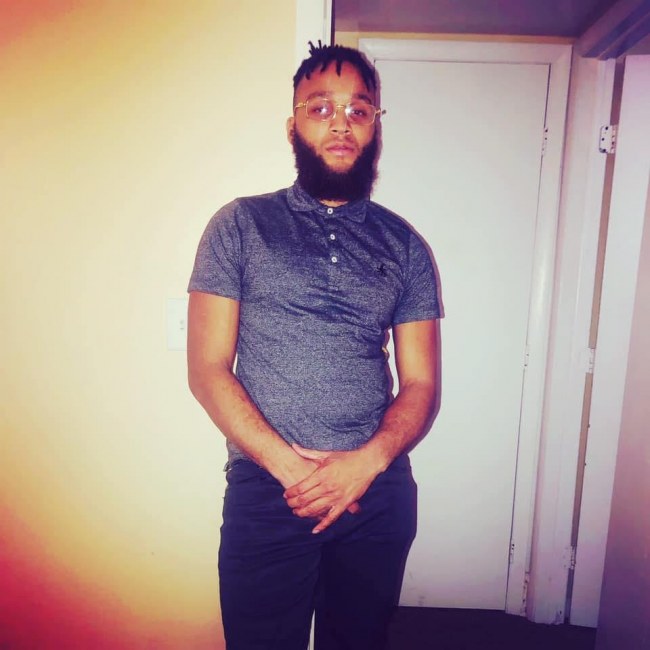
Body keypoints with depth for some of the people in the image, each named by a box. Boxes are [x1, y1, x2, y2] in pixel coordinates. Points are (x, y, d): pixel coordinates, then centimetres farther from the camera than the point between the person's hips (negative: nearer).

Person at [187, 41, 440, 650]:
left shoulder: (405, 246, 4)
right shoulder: (239, 225, -1)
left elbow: (420, 384, 2)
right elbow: (207, 370, -6)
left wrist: (366, 463, -14)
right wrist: (289, 465, -14)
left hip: (378, 494, 3)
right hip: (265, 491, -2)